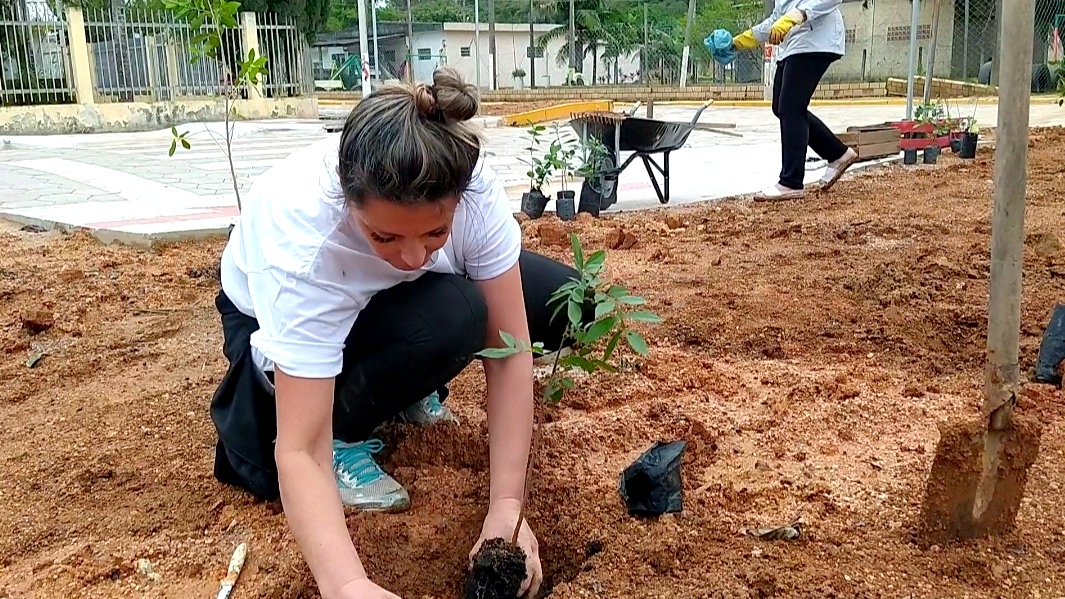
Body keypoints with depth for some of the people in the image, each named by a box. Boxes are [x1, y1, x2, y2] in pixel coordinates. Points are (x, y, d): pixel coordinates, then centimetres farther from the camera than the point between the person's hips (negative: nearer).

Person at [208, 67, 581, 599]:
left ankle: (404, 389, 6)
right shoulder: (301, 239, -41)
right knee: (451, 317, -35)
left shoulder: (471, 184, -33)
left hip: (396, 297, 5)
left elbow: (509, 345, -28)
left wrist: (506, 506, -35)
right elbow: (299, 452, -41)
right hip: (274, 320, -4)